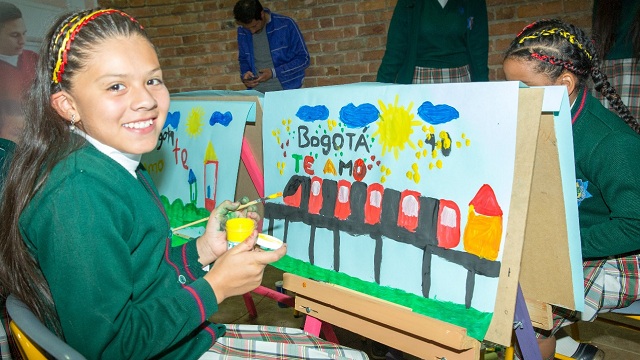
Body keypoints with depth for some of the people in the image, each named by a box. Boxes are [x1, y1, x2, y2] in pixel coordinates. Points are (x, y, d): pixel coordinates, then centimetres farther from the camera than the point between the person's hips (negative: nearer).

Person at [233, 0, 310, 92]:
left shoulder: (285, 25, -4)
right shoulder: (242, 31, 8)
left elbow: (303, 59, -2)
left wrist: (274, 72, -11)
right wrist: (244, 74, 0)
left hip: (286, 89, -3)